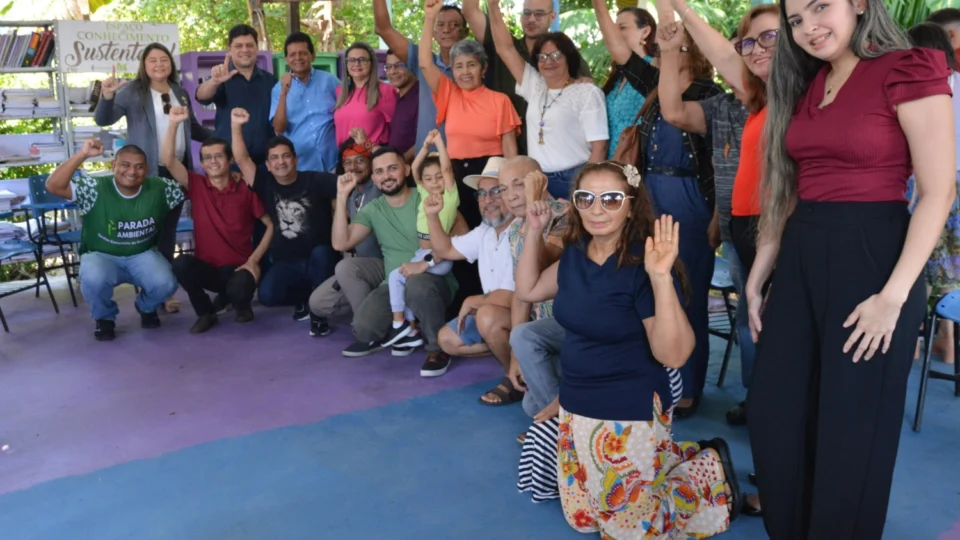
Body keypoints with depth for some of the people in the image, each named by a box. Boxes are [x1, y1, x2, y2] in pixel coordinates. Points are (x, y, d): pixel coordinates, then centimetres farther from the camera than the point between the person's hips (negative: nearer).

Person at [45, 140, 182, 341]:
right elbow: (54, 186, -27)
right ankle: (105, 317, 2)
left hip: (143, 255, 1)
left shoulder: (159, 188, -9)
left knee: (165, 284, -28)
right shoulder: (95, 189, -15)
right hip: (101, 256, -1)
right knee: (93, 279, -36)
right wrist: (82, 154, -34)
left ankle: (146, 307, 14)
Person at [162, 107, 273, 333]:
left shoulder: (246, 189, -5)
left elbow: (271, 225, -1)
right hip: (205, 267, 2)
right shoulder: (196, 185, 0)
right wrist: (174, 124, -24)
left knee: (239, 291, -34)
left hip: (237, 268, -2)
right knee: (181, 263, -30)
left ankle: (241, 304, 8)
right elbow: (168, 160, -13)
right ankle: (206, 313, -3)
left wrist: (254, 260, -9)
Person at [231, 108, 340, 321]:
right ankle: (305, 297, 12)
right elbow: (242, 159, -5)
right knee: (267, 295, -24)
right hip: (286, 262, 2)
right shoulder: (266, 184, 2)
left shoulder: (315, 180, -6)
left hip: (321, 259, -2)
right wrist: (237, 126, -19)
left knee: (320, 253, -38)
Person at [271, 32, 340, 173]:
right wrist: (284, 93, -16)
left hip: (331, 162, 0)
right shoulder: (279, 88, 3)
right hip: (297, 165, 0)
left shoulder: (329, 80, 2)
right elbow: (279, 130, -7)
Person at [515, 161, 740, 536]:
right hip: (576, 407, 8)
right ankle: (679, 456, 32)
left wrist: (661, 278, -40)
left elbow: (673, 354, -28)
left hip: (630, 412, -7)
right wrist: (534, 232, 4)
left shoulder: (641, 266, -22)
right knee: (582, 519, 20)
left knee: (629, 526, 6)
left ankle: (709, 469, 25)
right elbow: (527, 290, 14)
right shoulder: (575, 254, 0)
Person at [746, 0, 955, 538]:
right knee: (772, 415, 11)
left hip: (870, 256, -7)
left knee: (852, 429, 6)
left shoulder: (909, 71, -8)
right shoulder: (806, 85, 12)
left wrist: (893, 296, -19)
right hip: (801, 259, 7)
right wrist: (757, 276, 12)